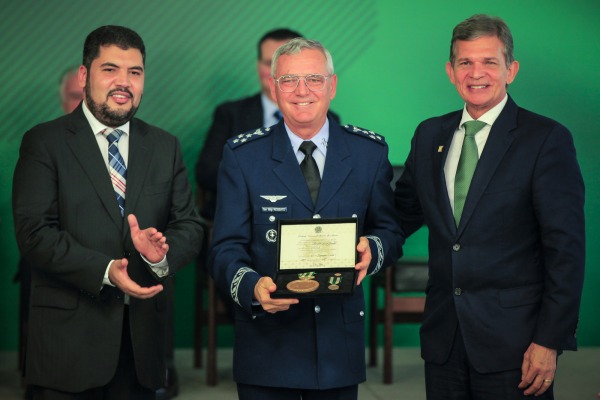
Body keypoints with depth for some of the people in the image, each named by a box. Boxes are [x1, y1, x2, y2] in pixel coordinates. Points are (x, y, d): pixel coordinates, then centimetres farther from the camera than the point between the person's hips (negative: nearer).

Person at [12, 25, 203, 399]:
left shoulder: (165, 147, 12)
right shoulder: (44, 143, -1)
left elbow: (189, 226, 8)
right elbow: (34, 232, -10)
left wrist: (162, 252, -15)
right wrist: (105, 270, -21)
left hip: (142, 337, 4)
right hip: (70, 336, -4)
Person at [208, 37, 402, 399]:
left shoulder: (370, 152, 4)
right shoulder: (242, 156, -1)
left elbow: (389, 231, 8)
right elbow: (226, 247, -4)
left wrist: (372, 249, -16)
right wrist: (252, 286, -24)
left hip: (341, 342, 2)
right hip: (267, 343, -1)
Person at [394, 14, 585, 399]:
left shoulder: (548, 139, -7)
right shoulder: (430, 135, 10)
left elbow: (566, 249, -10)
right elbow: (403, 213, 19)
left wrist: (550, 342, -14)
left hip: (513, 342, -5)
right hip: (444, 339, 5)